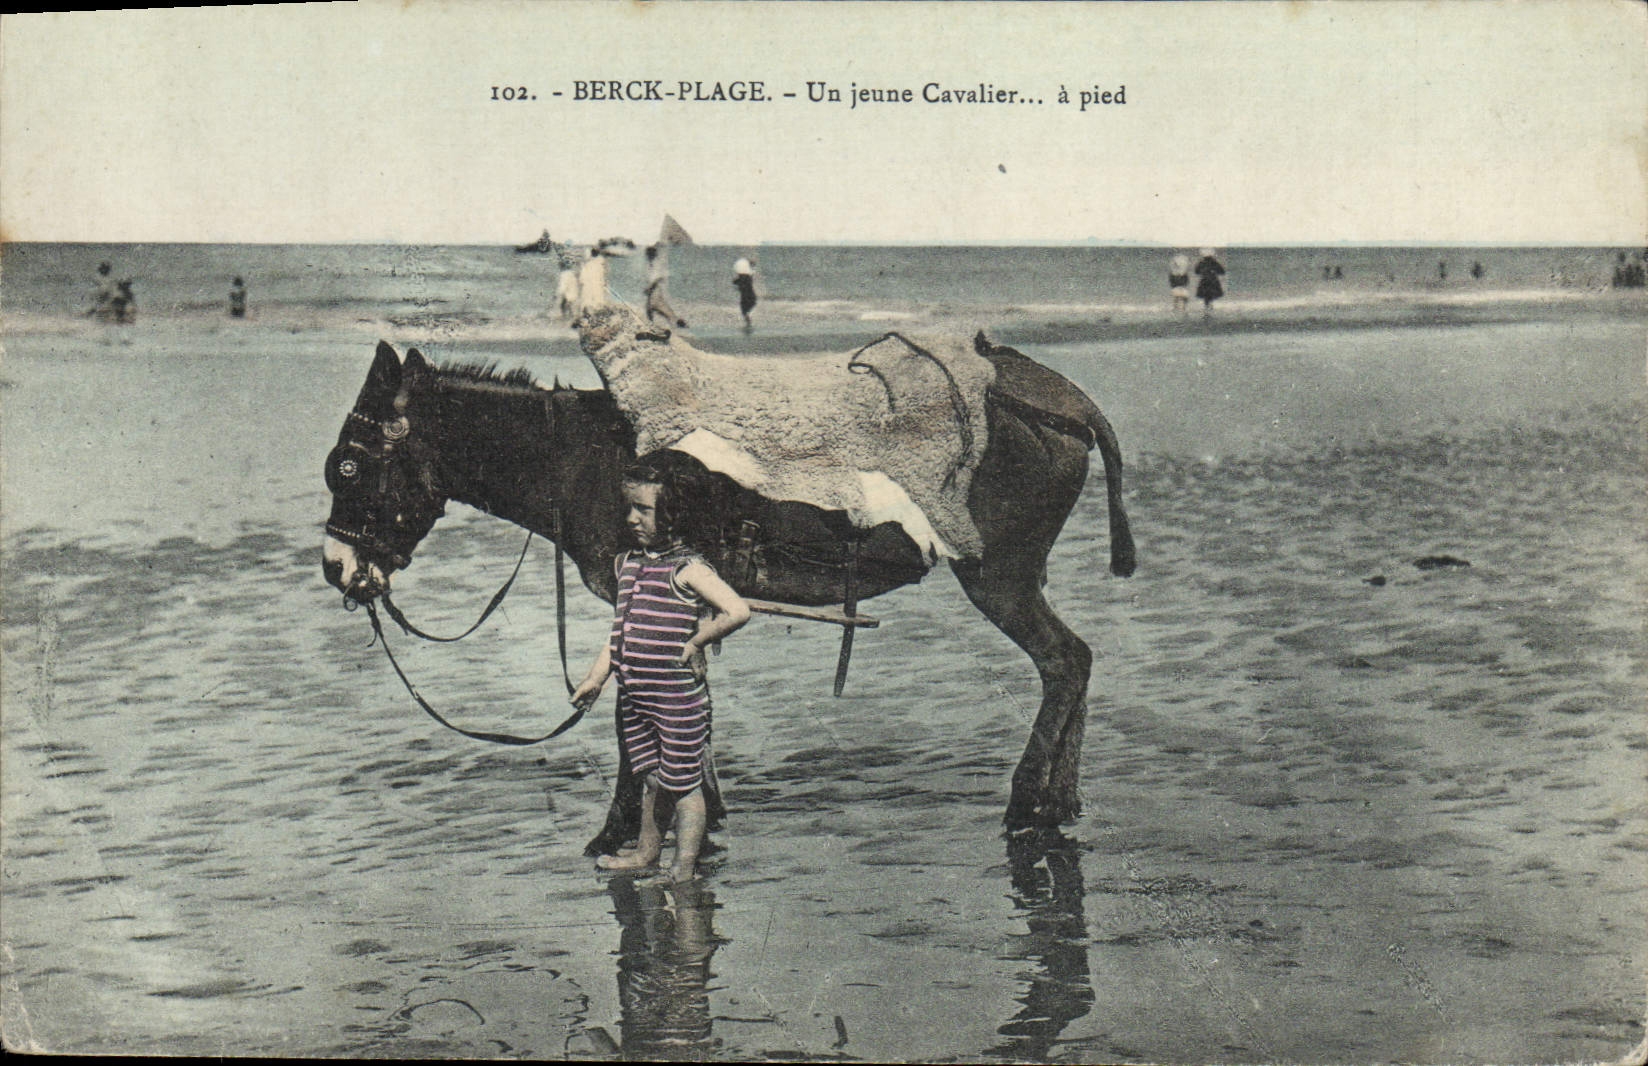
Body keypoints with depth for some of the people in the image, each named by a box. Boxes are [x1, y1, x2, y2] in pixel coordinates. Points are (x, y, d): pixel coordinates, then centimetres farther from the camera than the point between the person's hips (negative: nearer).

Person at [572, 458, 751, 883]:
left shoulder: (686, 569, -14)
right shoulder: (626, 564, 10)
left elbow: (738, 611, -24)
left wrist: (694, 643, -15)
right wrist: (595, 678, 13)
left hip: (678, 696, -7)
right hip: (634, 694, 7)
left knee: (683, 783, 2)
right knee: (650, 778, 21)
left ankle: (685, 870, 11)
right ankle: (647, 852, 37)